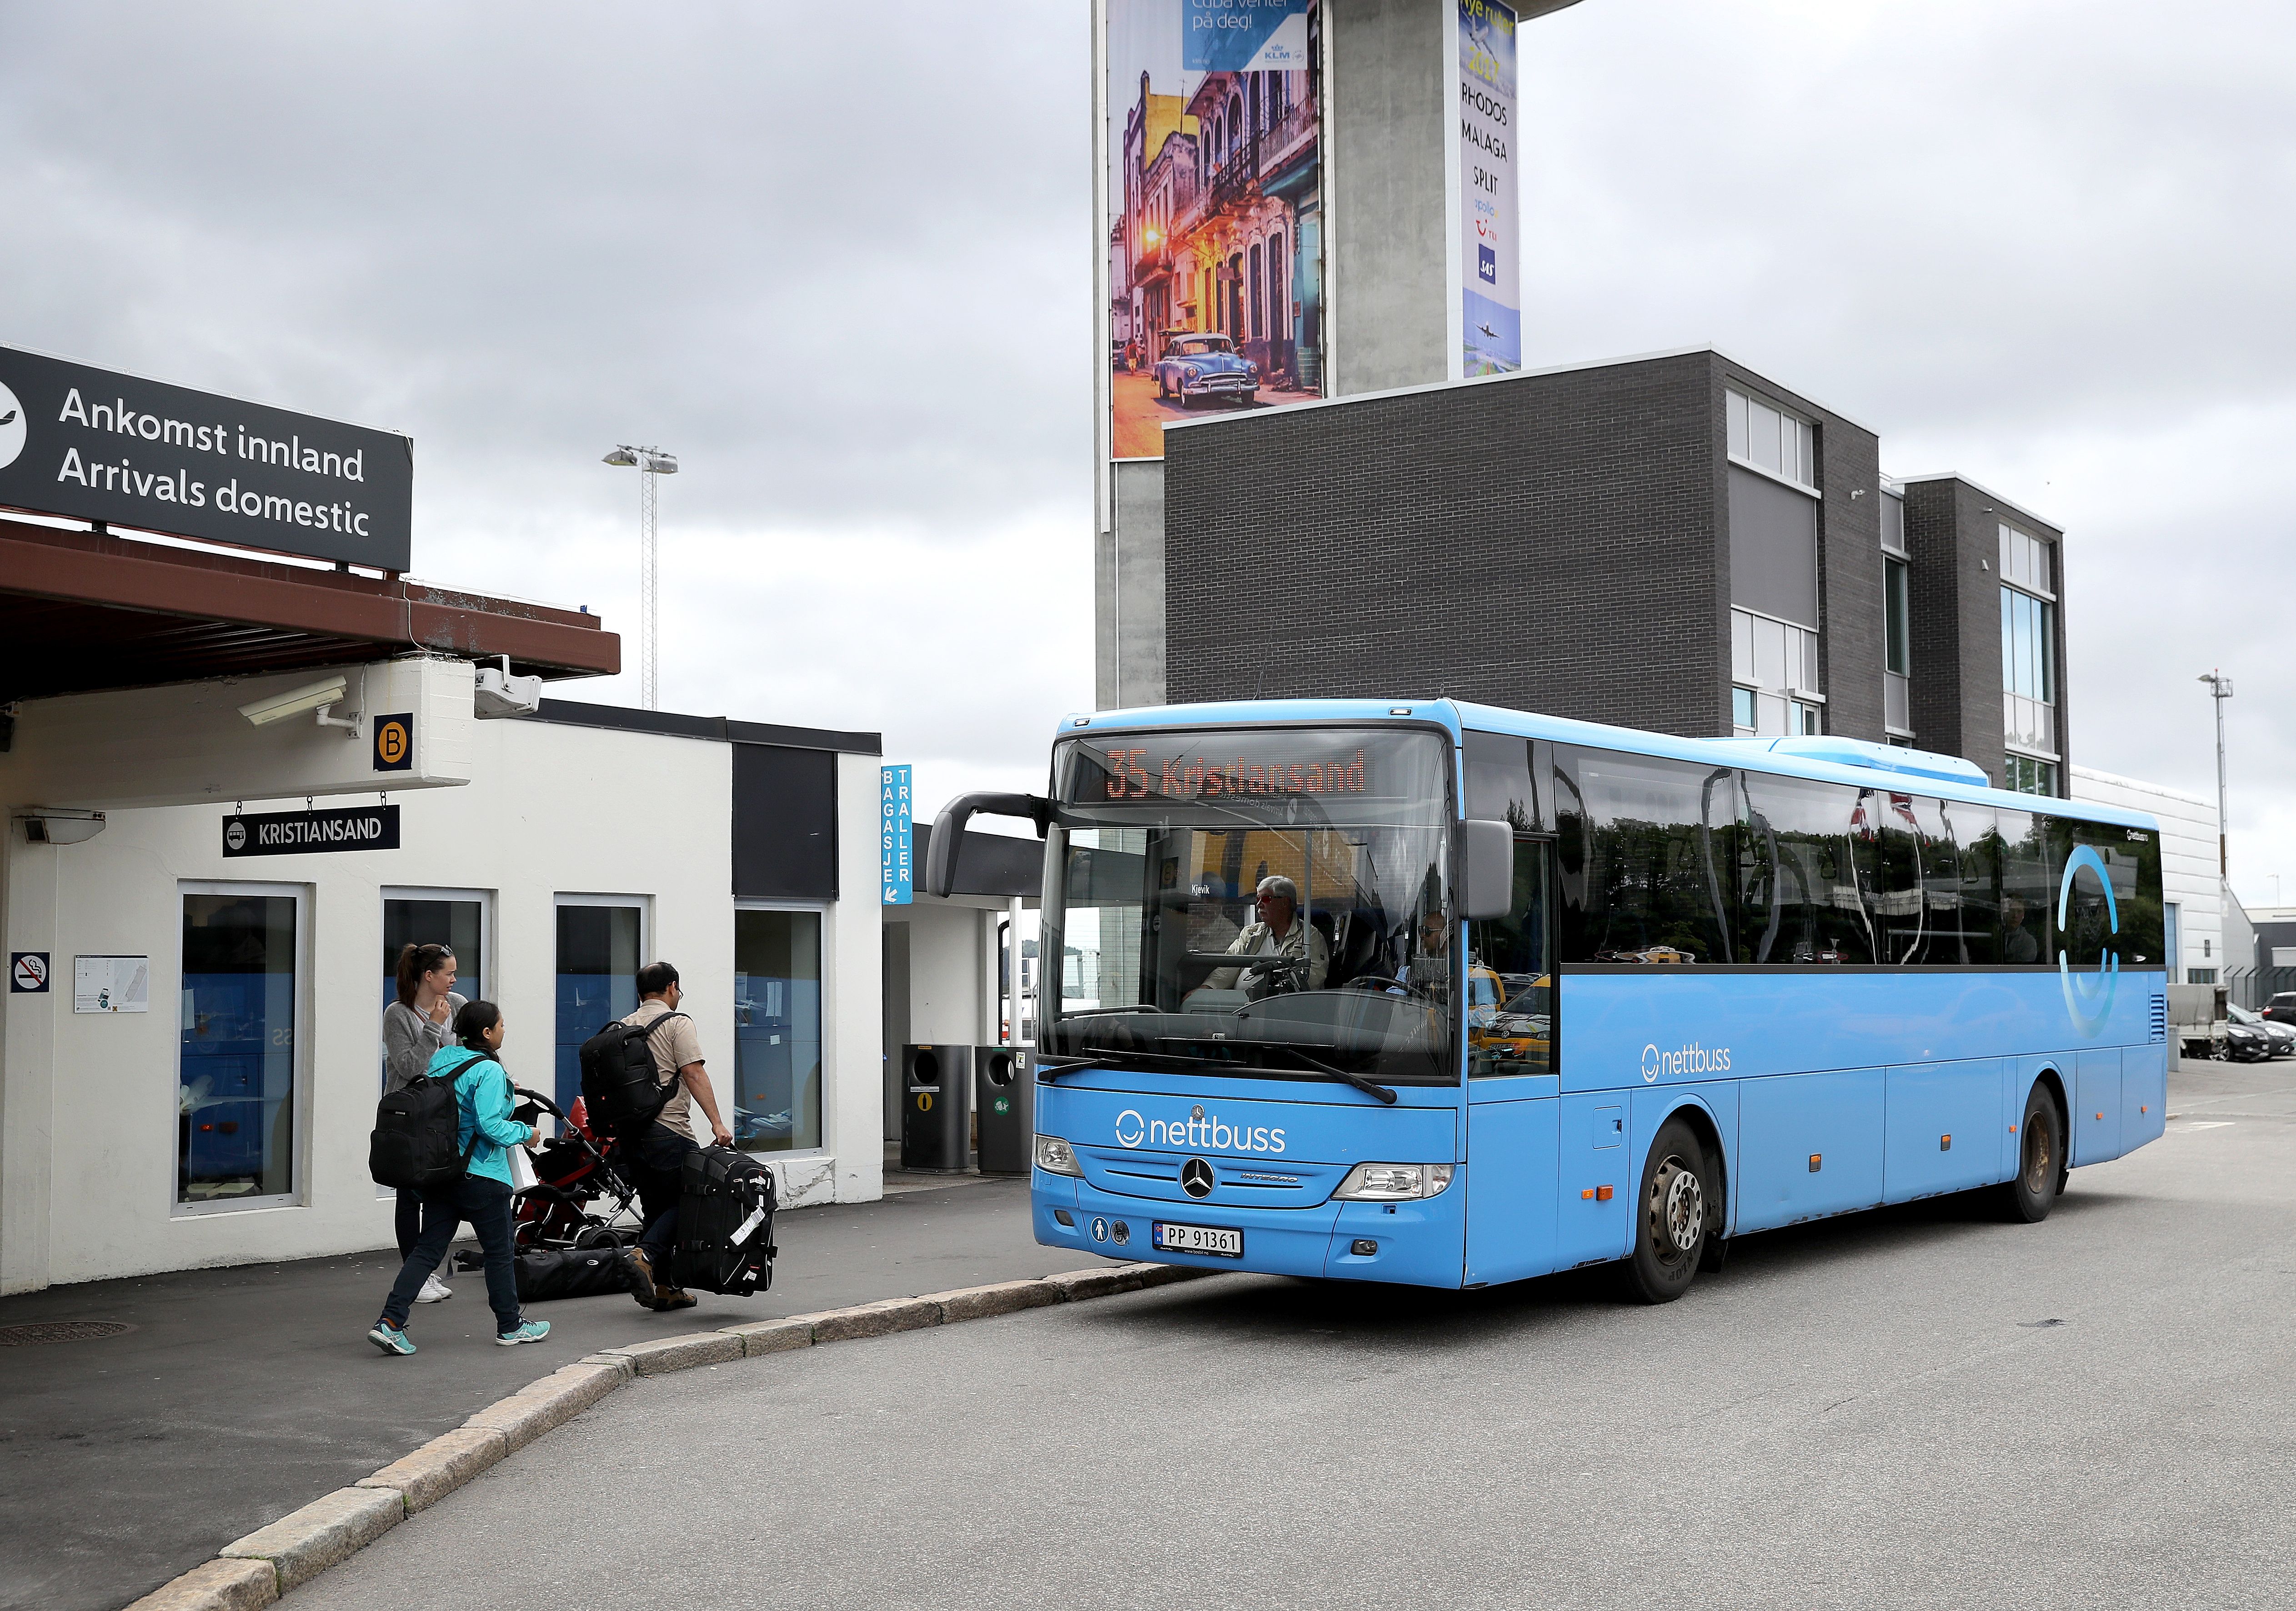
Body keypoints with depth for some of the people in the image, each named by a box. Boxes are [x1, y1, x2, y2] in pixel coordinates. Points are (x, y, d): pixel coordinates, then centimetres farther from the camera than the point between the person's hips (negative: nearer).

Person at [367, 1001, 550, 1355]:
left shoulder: (442, 1059, 8)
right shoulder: (489, 1071, -16)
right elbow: (490, 1126, -23)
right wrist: (525, 1134, -6)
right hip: (481, 1177, -7)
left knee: (428, 1249, 7)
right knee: (499, 1252, 8)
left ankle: (390, 1322, -5)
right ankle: (511, 1327, 20)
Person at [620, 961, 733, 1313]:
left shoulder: (623, 1027, 14)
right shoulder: (677, 1023, -5)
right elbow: (694, 1074, -14)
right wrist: (717, 1124, -17)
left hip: (631, 1133, 7)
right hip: (668, 1131, -7)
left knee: (656, 1208, 12)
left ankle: (663, 1289, 12)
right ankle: (645, 1255, -21)